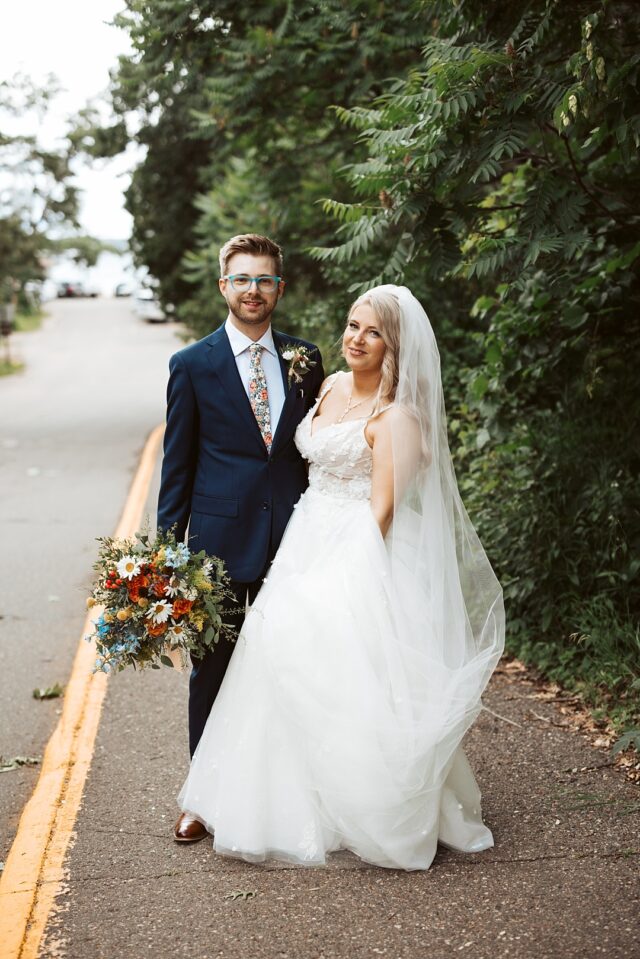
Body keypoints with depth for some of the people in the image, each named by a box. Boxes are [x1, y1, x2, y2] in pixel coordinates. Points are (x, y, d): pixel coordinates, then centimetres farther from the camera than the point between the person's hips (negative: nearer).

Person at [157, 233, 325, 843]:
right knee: (212, 668, 7)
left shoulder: (304, 359, 6)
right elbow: (177, 465, 0)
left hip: (292, 539, 2)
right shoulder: (192, 366, -2)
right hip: (221, 539, -2)